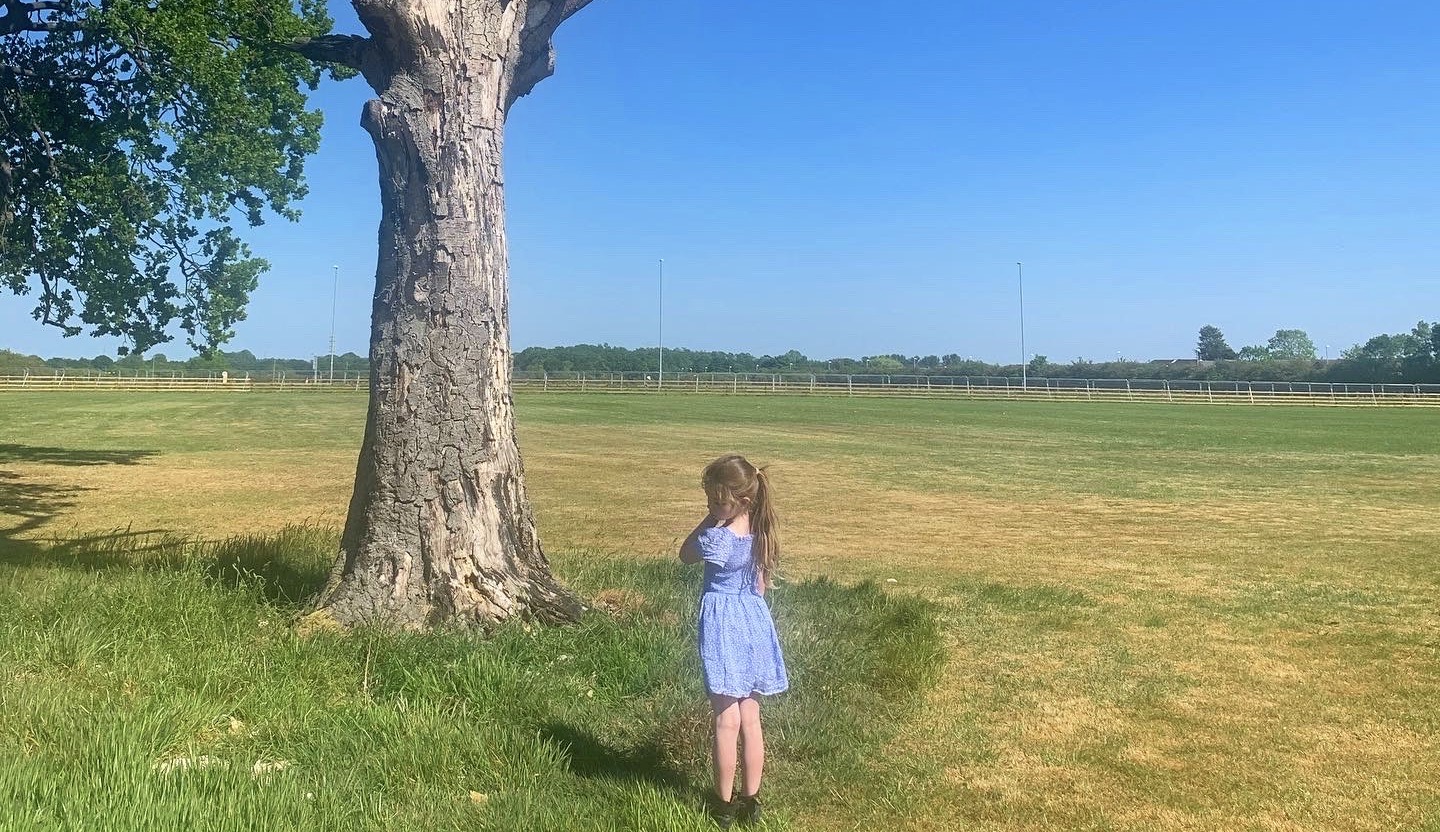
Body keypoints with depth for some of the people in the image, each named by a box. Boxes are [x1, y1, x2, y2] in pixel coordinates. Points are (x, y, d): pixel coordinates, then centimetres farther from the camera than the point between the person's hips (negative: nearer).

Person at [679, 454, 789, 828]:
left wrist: (708, 520, -12)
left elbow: (685, 555, -5)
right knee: (750, 719, 13)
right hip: (752, 619, 7)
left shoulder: (718, 537, -23)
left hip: (723, 623, -7)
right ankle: (750, 801, 22)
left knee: (726, 721, 3)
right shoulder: (760, 531, 0)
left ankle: (724, 806, 14)